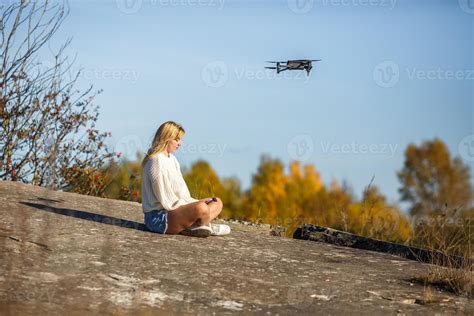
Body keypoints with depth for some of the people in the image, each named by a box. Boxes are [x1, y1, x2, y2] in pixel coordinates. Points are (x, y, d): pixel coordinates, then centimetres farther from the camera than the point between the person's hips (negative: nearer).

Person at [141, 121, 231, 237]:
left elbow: (181, 192, 16)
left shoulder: (172, 159, 18)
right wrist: (196, 204, -13)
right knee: (201, 208, -36)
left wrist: (196, 202, 0)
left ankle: (191, 225, -16)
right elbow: (167, 200, -19)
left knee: (217, 203, 8)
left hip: (174, 209, 11)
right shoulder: (157, 161, -14)